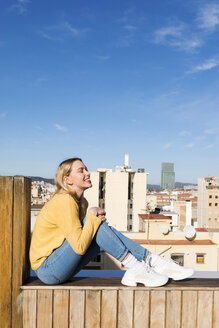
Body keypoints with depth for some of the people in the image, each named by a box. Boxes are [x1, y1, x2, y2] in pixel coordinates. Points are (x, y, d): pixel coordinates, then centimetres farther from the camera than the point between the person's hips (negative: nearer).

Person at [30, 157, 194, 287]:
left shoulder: (81, 202, 9)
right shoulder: (64, 201, -20)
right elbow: (79, 246, -25)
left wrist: (96, 218, -6)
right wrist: (92, 217, -14)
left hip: (60, 268, 8)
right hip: (48, 270, -8)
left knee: (103, 229, -4)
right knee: (99, 226, -20)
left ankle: (152, 260, -8)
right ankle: (135, 268, -15)